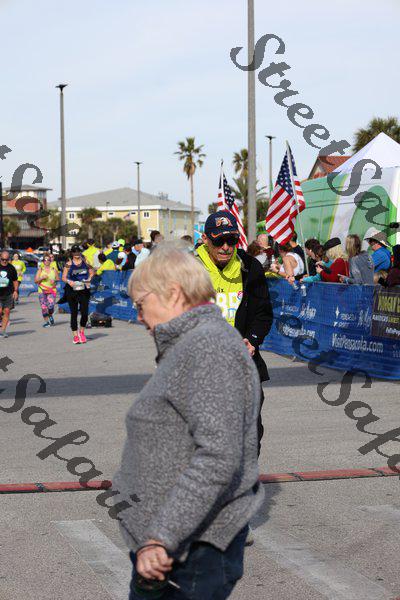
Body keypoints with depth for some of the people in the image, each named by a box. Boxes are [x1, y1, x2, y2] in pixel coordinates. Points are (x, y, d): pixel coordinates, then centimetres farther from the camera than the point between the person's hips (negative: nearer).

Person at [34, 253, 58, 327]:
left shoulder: (54, 269, 6)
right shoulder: (40, 269, 5)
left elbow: (57, 279, 13)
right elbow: (36, 280, 4)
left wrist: (54, 281, -9)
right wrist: (42, 278, -14)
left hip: (52, 290, 0)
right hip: (42, 291, 1)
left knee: (51, 306, -14)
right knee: (44, 307, -7)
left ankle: (50, 316, 18)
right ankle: (46, 321, 7)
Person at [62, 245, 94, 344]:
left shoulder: (85, 262, 5)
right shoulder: (69, 264, 0)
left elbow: (91, 272, 13)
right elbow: (64, 277, -1)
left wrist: (89, 278, -6)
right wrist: (69, 281, -21)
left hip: (84, 290, 1)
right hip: (72, 291, -1)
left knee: (85, 312, -5)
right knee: (74, 313, 0)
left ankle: (82, 332, 19)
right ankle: (75, 335, 9)